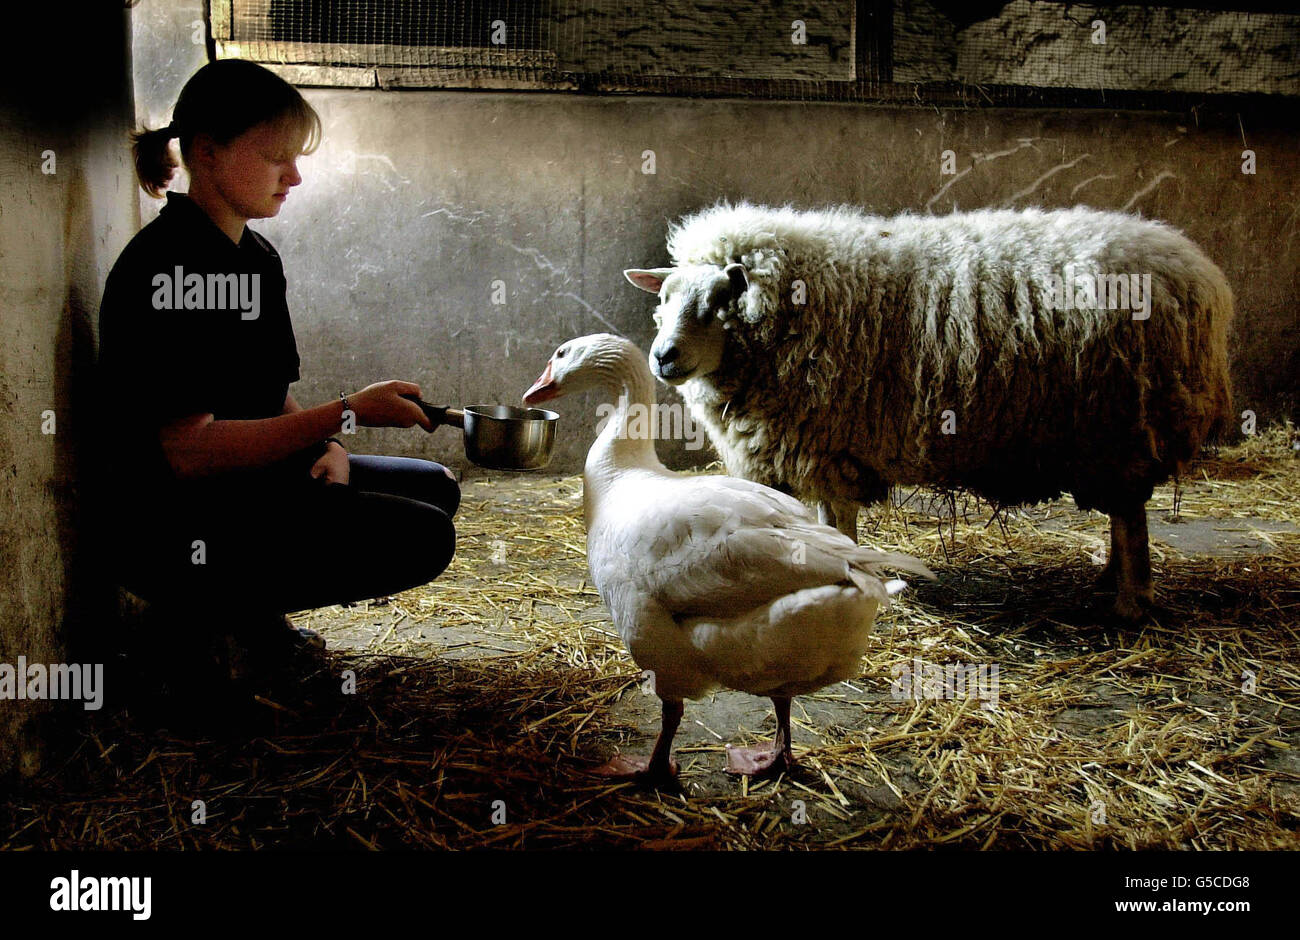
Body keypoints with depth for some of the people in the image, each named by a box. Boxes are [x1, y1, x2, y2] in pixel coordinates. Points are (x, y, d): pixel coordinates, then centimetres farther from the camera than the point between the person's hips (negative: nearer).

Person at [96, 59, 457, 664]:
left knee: (434, 489, 13)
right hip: (173, 528, -10)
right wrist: (346, 414, -25)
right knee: (423, 539, -20)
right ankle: (236, 603, -4)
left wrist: (324, 446, -4)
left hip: (253, 475, 10)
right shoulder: (164, 266, -18)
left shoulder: (257, 257, 12)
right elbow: (188, 450, -24)